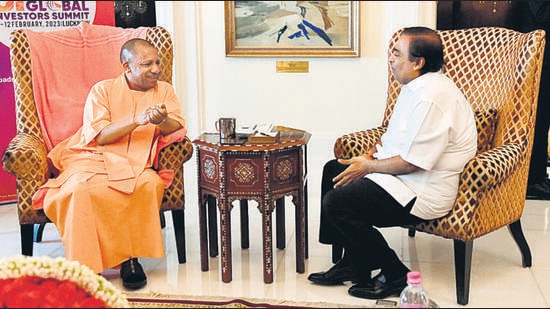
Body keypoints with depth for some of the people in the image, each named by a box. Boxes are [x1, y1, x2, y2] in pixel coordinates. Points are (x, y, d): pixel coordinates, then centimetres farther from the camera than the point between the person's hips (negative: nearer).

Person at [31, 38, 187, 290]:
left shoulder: (164, 91, 13)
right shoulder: (103, 90, 6)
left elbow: (177, 129, 1)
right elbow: (98, 136, -5)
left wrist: (162, 121, -23)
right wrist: (137, 121, -18)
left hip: (136, 164, 1)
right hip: (94, 159, -1)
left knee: (150, 184, -34)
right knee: (82, 189, -34)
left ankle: (130, 257, -20)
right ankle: (86, 266, -24)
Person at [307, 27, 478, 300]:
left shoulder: (433, 96, -24)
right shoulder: (416, 87, 11)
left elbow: (414, 162, -26)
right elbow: (393, 135, 22)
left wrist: (368, 167, -13)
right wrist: (369, 157, 5)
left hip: (423, 193, -12)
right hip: (401, 175, 12)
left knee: (335, 203, -18)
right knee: (333, 170, 15)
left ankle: (394, 275, -2)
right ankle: (353, 263, 15)